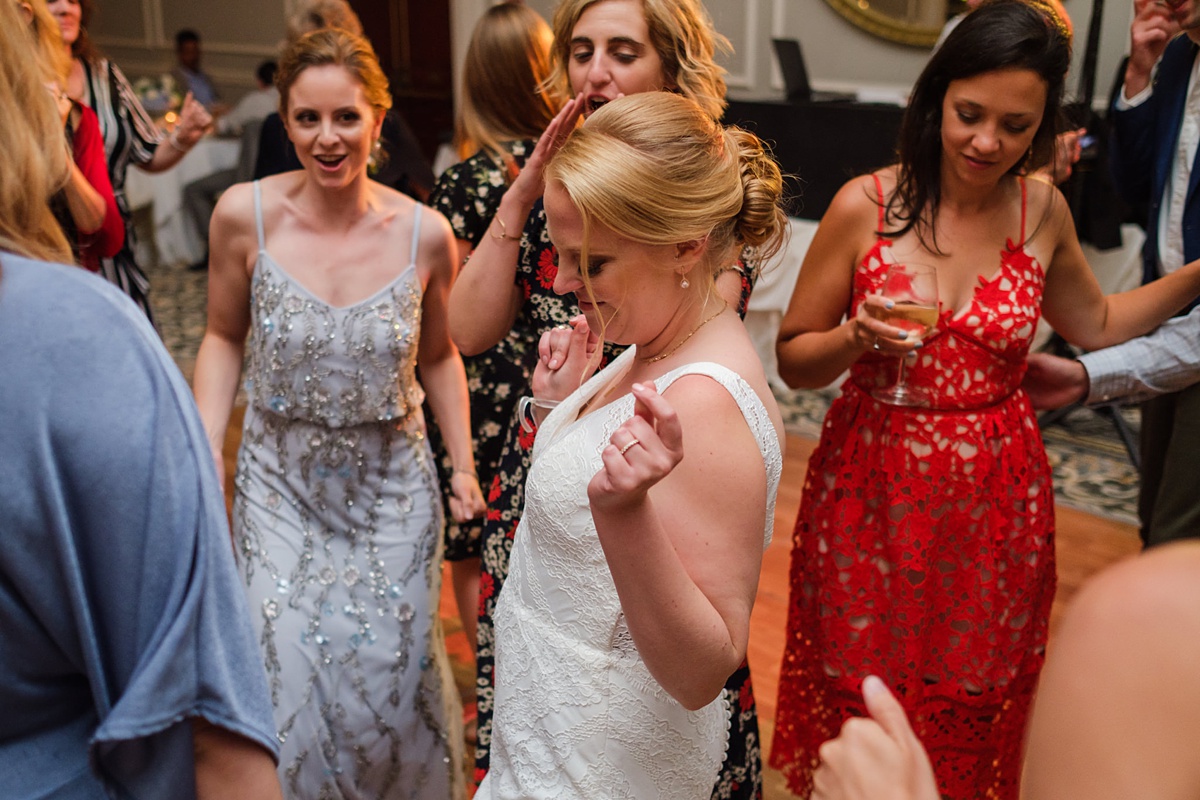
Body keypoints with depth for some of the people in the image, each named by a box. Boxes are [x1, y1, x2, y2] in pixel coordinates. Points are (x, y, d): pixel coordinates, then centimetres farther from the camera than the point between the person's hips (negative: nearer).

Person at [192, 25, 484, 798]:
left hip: (393, 487, 0)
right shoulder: (245, 214, -11)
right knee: (286, 671, 0)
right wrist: (205, 453, -5)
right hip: (281, 483, 0)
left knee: (389, 668, 10)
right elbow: (224, 339, 3)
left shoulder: (426, 233, -10)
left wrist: (464, 464, -2)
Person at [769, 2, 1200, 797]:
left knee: (971, 722, 14)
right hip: (873, 495, -2)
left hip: (995, 504, 3)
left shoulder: (1042, 210, 1)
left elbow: (1095, 324, 19)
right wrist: (856, 337, -21)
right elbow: (793, 360, -2)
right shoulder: (866, 206, -9)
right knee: (861, 707, 10)